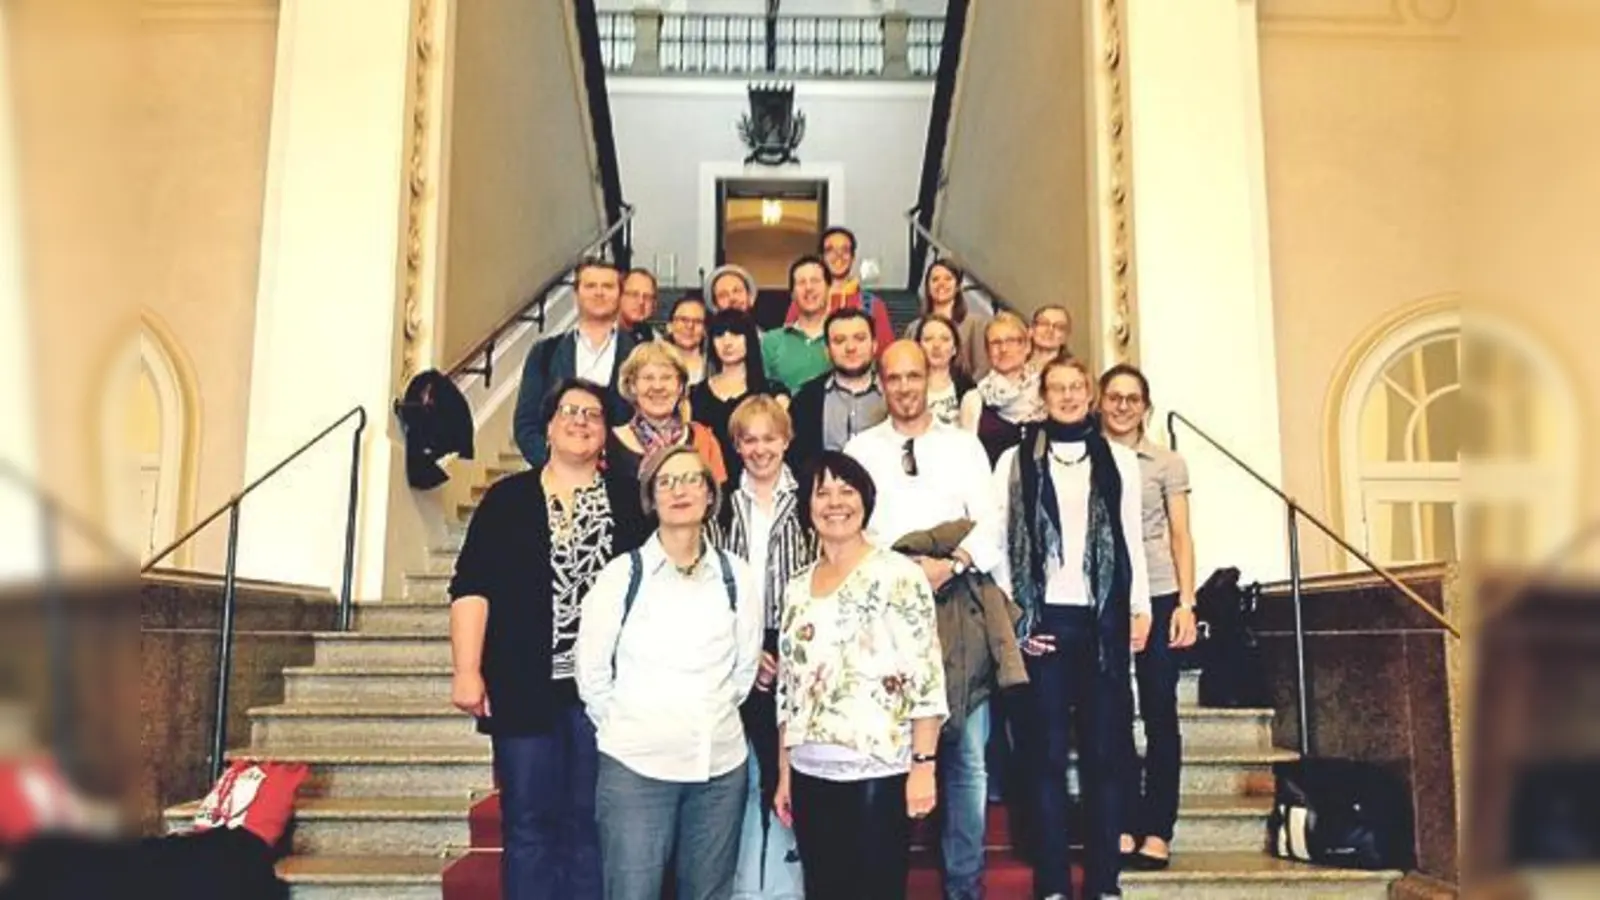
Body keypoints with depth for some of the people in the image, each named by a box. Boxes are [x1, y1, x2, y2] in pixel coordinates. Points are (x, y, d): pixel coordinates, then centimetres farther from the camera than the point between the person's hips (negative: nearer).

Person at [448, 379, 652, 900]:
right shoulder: (508, 498, 6)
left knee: (593, 825, 7)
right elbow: (472, 587, -1)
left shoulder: (630, 502, 9)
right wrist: (466, 671, -11)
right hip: (526, 684, -1)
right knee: (528, 823, 4)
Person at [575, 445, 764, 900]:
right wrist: (625, 726, 6)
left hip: (720, 763, 3)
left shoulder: (736, 576, 4)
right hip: (635, 764, -2)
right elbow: (591, 670, 2)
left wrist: (712, 719, 12)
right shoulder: (622, 573, -3)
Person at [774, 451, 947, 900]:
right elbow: (788, 688, 14)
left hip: (879, 773, -5)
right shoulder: (798, 588, 11)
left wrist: (924, 764, -15)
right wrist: (783, 773, 12)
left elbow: (926, 676, -10)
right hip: (811, 775, 5)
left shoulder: (899, 574, -5)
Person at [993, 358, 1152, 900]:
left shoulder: (1119, 459, 11)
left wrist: (1140, 607, 4)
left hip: (1102, 619, 1)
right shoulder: (1016, 460, 6)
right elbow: (1000, 540, 4)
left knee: (1105, 751, 2)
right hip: (1041, 620, -1)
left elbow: (1131, 538, 12)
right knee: (1048, 752, 1)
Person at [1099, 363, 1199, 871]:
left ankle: (1157, 830, 7)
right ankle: (1125, 825, 12)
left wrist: (1186, 603, -5)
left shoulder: (1167, 464, 5)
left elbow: (1181, 537, 4)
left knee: (1159, 711, 1)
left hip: (1157, 596, -1)